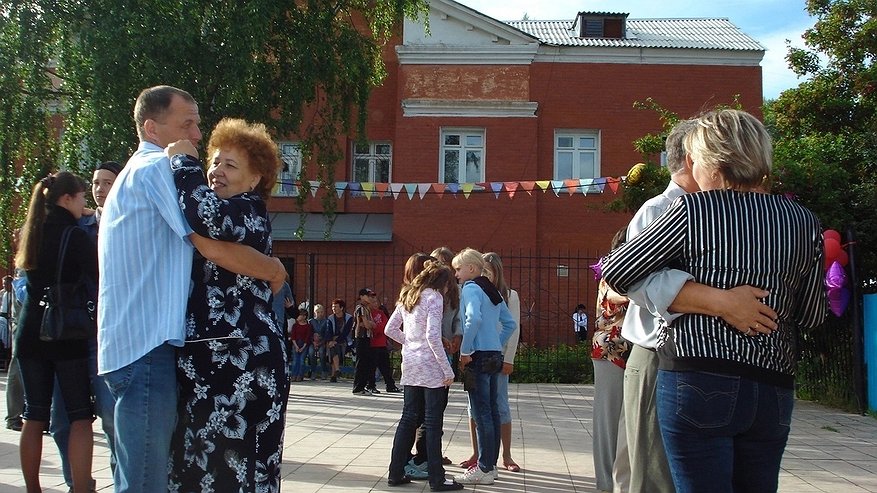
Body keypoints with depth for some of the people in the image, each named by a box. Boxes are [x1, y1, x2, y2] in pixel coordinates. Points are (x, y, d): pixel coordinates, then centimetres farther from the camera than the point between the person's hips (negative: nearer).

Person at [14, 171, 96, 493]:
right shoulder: (74, 235, -8)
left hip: (30, 334, 6)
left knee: (35, 416, 10)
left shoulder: (33, 233, 11)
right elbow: (99, 278, -15)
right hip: (67, 334, -6)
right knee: (80, 416, -2)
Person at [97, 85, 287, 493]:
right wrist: (275, 271, -1)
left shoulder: (135, 173, 24)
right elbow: (214, 248, -15)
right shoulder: (158, 167, -8)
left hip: (132, 345, 11)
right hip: (148, 345, -11)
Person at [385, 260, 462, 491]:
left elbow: (390, 329, 15)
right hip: (430, 365, -7)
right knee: (433, 423, -2)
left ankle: (396, 473, 16)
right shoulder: (433, 297, -12)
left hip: (410, 363, 7)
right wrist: (448, 370, -15)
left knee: (409, 418, 13)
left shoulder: (407, 296, 12)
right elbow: (432, 336, -19)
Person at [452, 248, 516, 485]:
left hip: (479, 356, -9)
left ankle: (484, 469, -3)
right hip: (494, 355, 9)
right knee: (491, 411, 12)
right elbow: (510, 324, 19)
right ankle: (490, 464, 18)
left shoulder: (471, 288, -9)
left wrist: (465, 351, -18)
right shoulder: (493, 290, 17)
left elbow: (473, 318, -26)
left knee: (481, 414, -6)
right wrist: (497, 345, 17)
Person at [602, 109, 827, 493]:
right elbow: (812, 316, 12)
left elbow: (615, 274, -2)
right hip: (773, 391, 5)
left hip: (697, 384, -5)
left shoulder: (693, 211, -6)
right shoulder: (803, 222, 5)